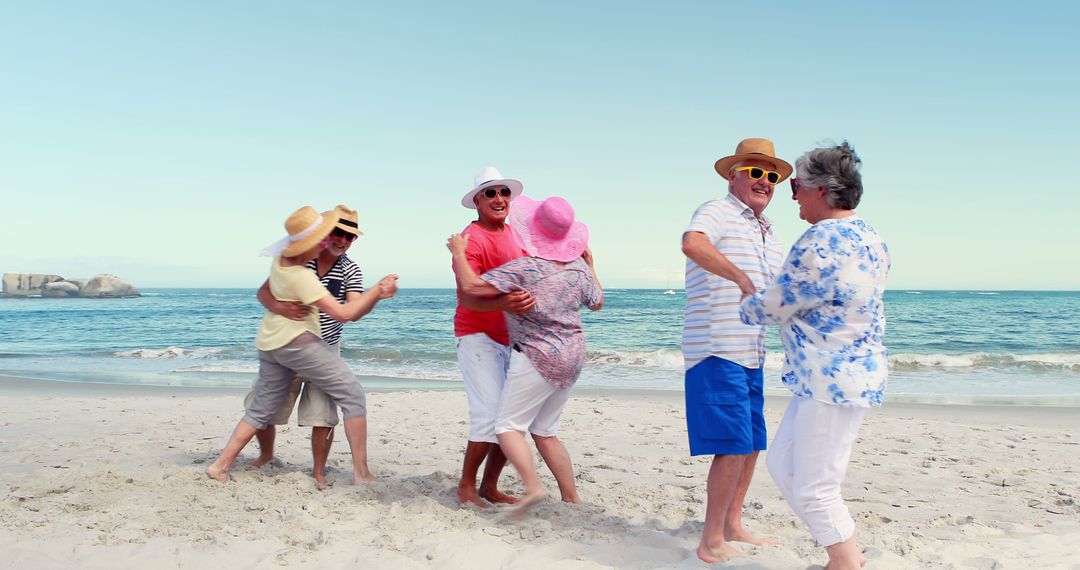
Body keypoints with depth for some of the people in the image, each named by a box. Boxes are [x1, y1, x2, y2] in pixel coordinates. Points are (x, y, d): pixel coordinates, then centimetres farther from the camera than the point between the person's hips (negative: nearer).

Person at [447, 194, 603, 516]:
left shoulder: (524, 268, -17)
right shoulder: (578, 268, 3)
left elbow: (471, 286, -22)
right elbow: (597, 303, 21)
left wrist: (458, 253, -6)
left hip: (536, 359, -7)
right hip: (572, 357, 7)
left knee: (509, 426, 0)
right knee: (544, 430, 16)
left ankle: (532, 486, -19)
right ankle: (572, 498, 18)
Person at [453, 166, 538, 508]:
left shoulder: (514, 234, 9)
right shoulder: (471, 239, -16)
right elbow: (466, 297, -29)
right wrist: (503, 304, -48)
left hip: (511, 338, 8)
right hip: (477, 336, -8)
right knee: (490, 415, -16)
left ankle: (490, 486, 19)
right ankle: (466, 486, 3)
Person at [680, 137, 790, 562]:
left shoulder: (767, 233, 20)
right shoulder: (716, 212, -7)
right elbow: (692, 244, -30)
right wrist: (742, 278, -38)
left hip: (750, 353, 9)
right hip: (717, 349, -9)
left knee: (752, 444, 14)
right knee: (733, 446, -10)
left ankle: (732, 527, 28)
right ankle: (711, 543, 0)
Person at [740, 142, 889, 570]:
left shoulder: (819, 243, -19)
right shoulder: (869, 237, 11)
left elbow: (772, 306, -11)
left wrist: (744, 307, 9)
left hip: (831, 383, -10)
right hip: (856, 373, 10)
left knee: (815, 490, -1)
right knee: (781, 465, 17)